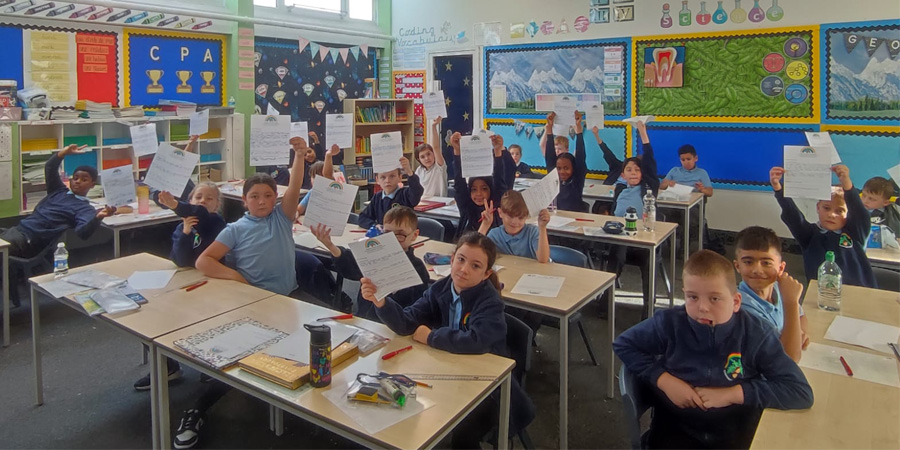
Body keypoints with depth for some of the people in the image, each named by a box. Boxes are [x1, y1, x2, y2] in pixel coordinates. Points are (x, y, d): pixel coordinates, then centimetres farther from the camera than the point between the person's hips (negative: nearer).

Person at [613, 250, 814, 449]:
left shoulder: (757, 335, -7)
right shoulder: (670, 323, -8)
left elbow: (802, 393, -10)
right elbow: (623, 344, 4)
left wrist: (733, 393, -16)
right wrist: (664, 380, -9)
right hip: (676, 431, 0)